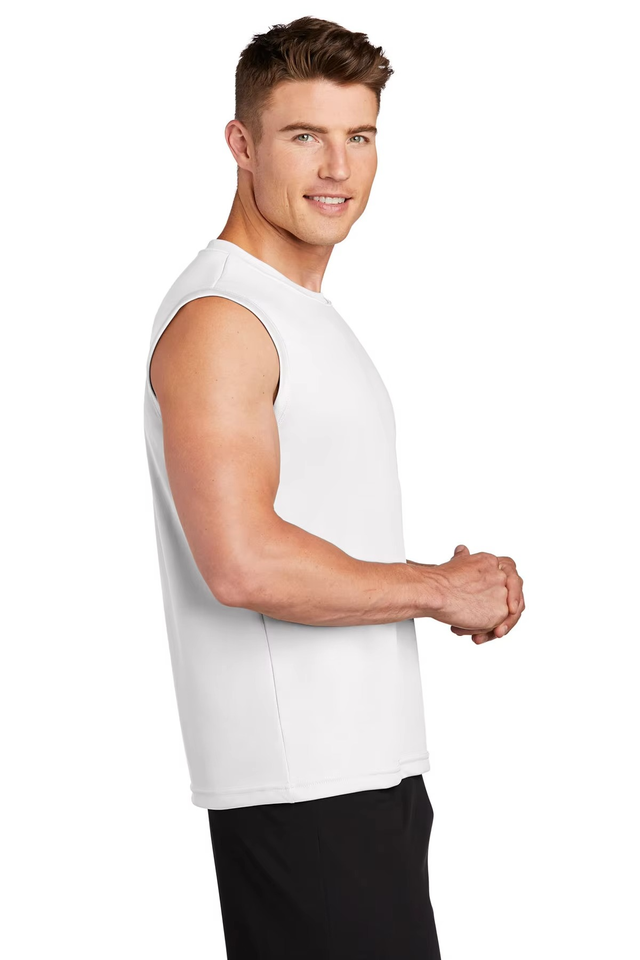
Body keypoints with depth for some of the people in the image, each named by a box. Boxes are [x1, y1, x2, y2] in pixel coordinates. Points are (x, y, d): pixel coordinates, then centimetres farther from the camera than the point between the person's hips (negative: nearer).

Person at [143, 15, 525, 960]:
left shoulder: (310, 313, 18)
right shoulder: (217, 318, -14)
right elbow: (242, 563, -26)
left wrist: (467, 593, 7)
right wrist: (440, 588, -13)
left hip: (371, 763, 10)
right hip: (299, 783, -10)